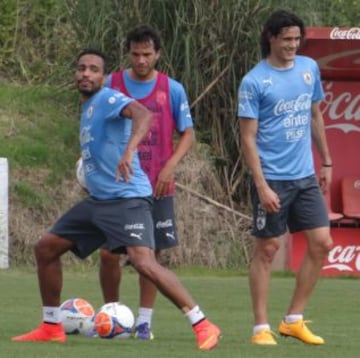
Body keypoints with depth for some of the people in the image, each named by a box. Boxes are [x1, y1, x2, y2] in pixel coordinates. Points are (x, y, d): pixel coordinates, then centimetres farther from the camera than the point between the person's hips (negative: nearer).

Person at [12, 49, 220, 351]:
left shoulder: (107, 99, -11)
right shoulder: (88, 107, 16)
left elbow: (143, 114, -32)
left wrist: (129, 150, -46)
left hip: (127, 199, -10)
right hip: (98, 200, 10)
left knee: (144, 263, -26)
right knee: (46, 248, 13)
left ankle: (203, 326, -23)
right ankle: (52, 327, 23)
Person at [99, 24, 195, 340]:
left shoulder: (172, 89, 0)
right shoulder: (111, 85, 2)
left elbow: (188, 133, 5)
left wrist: (170, 166, -10)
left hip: (157, 186, 0)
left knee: (151, 254, 1)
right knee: (109, 253, -3)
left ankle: (145, 320, 8)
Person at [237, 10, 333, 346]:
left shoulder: (309, 69, 8)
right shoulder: (253, 82, -10)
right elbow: (248, 139, -11)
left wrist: (326, 162, 19)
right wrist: (262, 186, -18)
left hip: (305, 176, 6)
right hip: (272, 179, -6)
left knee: (321, 243, 0)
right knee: (267, 249, -1)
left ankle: (293, 320, 11)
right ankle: (261, 327, 7)